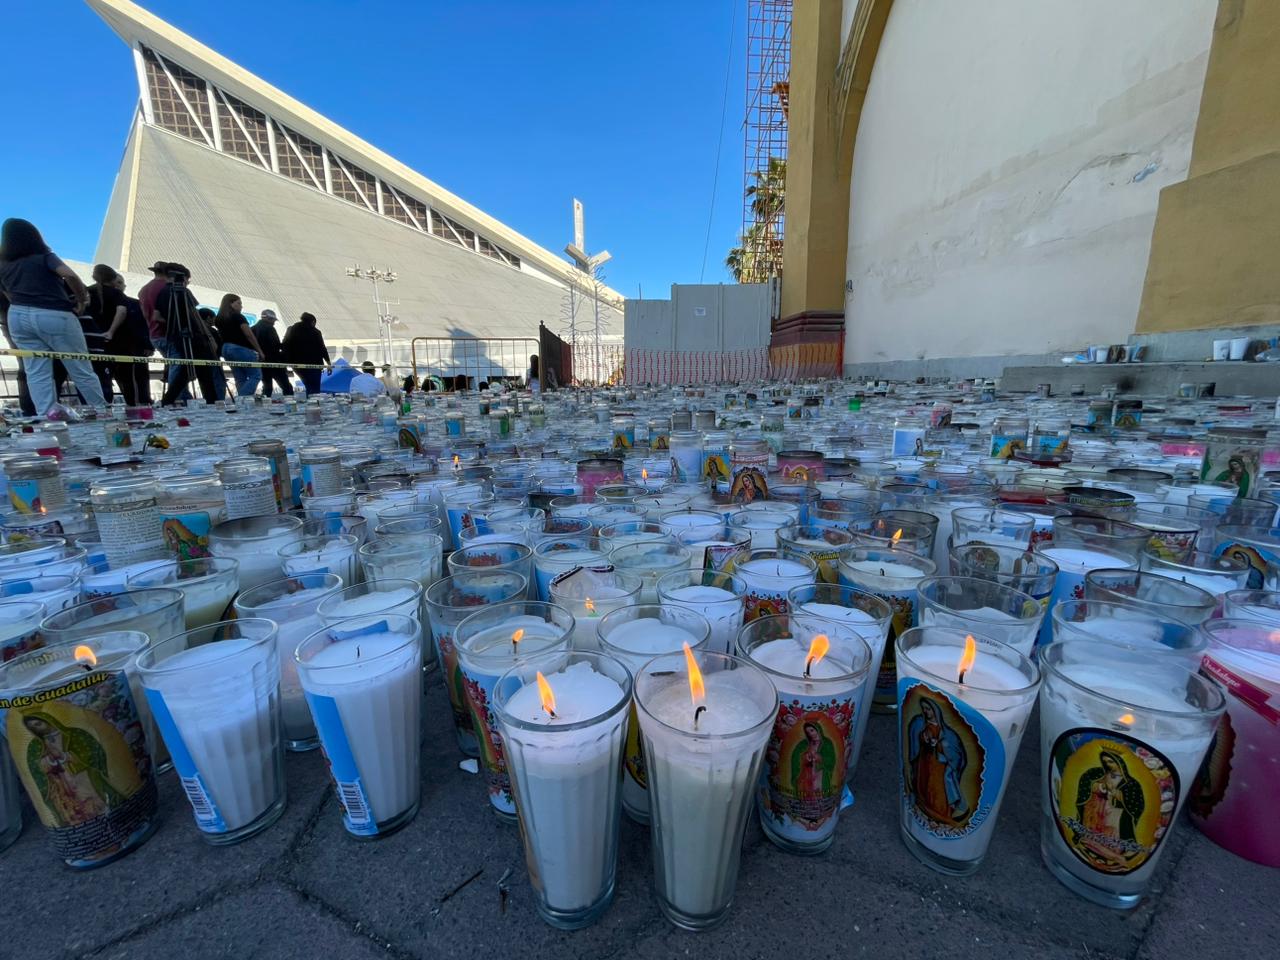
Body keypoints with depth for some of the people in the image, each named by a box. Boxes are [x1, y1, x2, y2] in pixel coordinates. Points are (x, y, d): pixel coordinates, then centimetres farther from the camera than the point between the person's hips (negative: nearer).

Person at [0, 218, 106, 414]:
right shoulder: (43, 257, -1)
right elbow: (69, 275, -19)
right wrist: (82, 299, -6)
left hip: (18, 317, 5)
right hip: (54, 316, -5)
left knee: (36, 373, 4)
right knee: (81, 370, 1)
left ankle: (46, 418, -1)